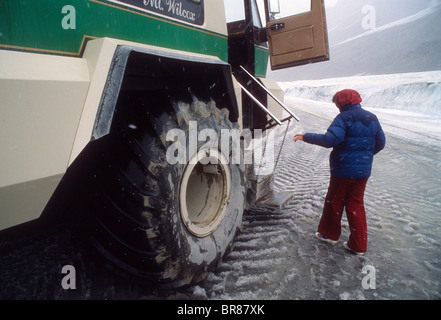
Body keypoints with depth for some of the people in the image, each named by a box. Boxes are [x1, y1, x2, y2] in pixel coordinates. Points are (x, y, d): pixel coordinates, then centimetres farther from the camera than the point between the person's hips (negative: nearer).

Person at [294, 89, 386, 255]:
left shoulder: (344, 118, -14)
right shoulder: (372, 118, 7)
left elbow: (330, 140, -27)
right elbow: (380, 143, 11)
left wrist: (306, 137, -19)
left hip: (343, 169, -6)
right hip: (364, 170, 6)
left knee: (334, 200, 12)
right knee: (356, 204, 14)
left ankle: (329, 233, 29)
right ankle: (359, 245, 17)